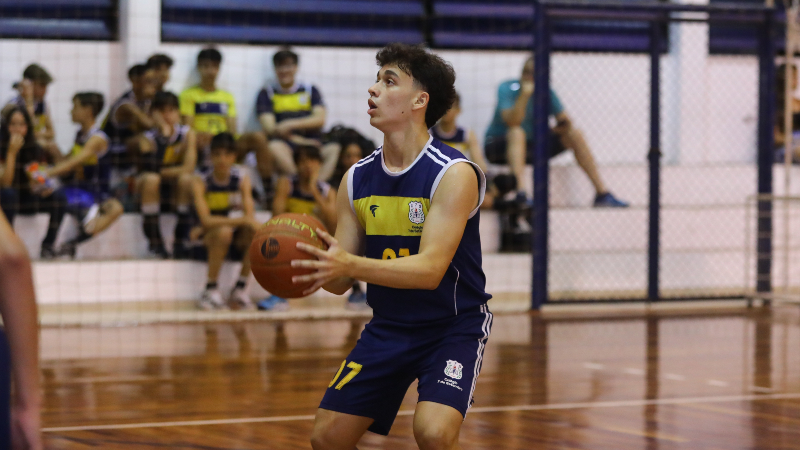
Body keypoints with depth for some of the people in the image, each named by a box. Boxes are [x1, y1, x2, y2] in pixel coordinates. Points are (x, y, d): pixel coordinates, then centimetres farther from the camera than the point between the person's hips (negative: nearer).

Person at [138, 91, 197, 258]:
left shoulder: (187, 134, -5)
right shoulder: (149, 138, -7)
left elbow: (188, 168, -18)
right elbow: (150, 168, -26)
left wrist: (162, 172, -17)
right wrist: (163, 136, -27)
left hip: (178, 193, 1)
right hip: (154, 194, 0)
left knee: (186, 179, -33)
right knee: (150, 179, -34)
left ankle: (181, 241, -24)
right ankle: (154, 242, -24)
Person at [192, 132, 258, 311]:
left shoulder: (242, 179, -6)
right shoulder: (201, 182, -15)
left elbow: (250, 215, -12)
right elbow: (206, 220, -27)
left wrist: (251, 222, -39)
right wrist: (241, 220, -39)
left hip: (238, 236, 3)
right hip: (210, 235, -3)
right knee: (223, 231, -37)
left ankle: (240, 289, -15)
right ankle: (211, 289, -24)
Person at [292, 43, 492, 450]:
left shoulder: (454, 174, -19)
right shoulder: (357, 180, -1)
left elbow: (430, 270, -29)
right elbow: (341, 282, 2)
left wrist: (351, 265, -41)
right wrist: (317, 266, -21)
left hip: (453, 325, -6)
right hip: (388, 327, 6)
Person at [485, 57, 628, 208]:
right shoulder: (507, 89, -16)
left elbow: (565, 121, 5)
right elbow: (512, 122, -33)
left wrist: (565, 125, -17)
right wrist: (525, 94, -41)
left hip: (531, 147, 6)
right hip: (498, 146, -6)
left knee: (575, 134, -5)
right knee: (517, 133, -39)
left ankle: (602, 193, -4)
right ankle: (519, 193, -55)